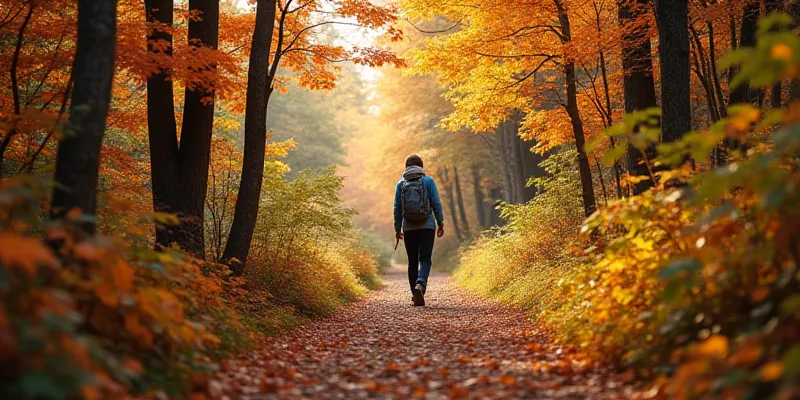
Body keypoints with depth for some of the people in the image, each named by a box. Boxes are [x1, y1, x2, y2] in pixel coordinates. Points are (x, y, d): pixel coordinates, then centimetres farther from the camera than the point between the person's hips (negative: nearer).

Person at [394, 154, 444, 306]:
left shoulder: (401, 184, 5)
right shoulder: (428, 181, 1)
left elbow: (397, 208, 5)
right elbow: (436, 204, -2)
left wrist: (397, 229, 11)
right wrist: (440, 223, 5)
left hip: (409, 228, 2)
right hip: (427, 226, -2)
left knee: (412, 261, 9)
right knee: (425, 259, -4)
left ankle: (415, 294, 10)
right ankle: (420, 284, -30)